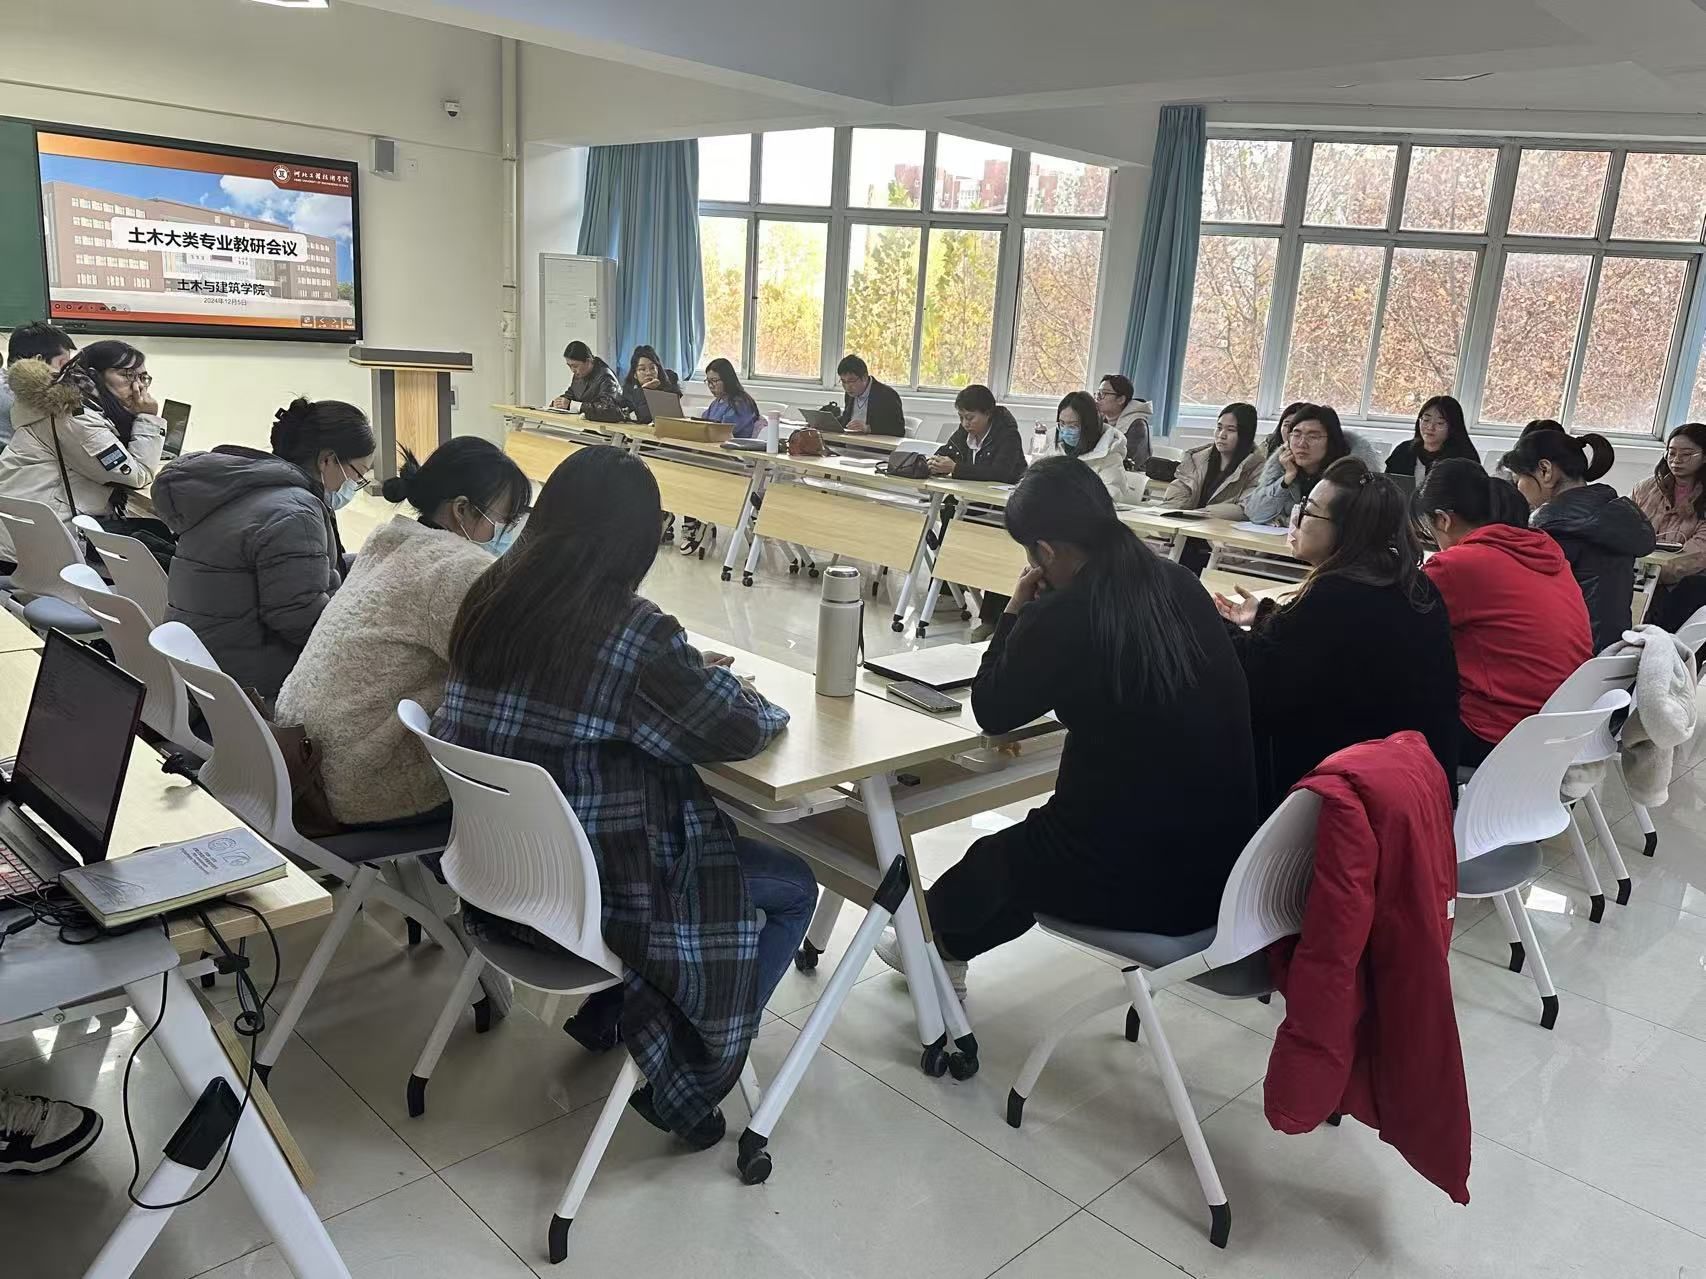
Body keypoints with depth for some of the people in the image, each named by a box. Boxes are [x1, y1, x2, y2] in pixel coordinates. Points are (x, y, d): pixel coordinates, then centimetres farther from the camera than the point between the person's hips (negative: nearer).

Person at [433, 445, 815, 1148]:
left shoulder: (489, 597, -3)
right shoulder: (630, 630, -24)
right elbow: (737, 730, -14)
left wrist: (687, 672, 12)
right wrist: (739, 693, 8)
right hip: (587, 887, -8)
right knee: (793, 889, 10)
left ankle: (608, 1008, 32)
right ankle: (689, 1079, 15)